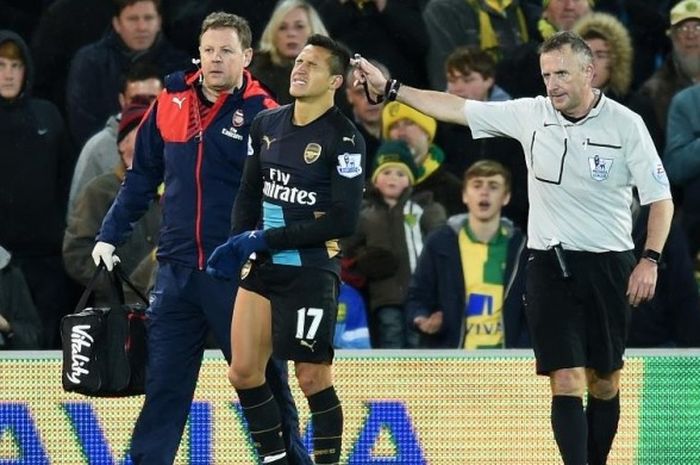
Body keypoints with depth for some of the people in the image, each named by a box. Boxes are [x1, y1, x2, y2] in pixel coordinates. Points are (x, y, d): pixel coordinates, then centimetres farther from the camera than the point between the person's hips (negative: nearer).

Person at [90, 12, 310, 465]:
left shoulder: (263, 114, -7)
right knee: (163, 383, 5)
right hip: (178, 270, 4)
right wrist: (110, 236, 12)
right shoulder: (171, 103, 6)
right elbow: (142, 178, 15)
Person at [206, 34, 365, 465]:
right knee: (244, 372, 4)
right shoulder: (266, 124, 8)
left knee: (313, 378, -5)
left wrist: (267, 239, -16)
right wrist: (238, 244, -1)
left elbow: (343, 221, -15)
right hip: (262, 267, 6)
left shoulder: (344, 139, -11)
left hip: (312, 271, -6)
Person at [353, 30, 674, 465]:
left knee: (605, 384, 8)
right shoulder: (531, 114, -1)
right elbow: (455, 107, 5)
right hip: (549, 264, 1)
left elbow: (660, 198, -2)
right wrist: (389, 87, 3)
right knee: (566, 381, -9)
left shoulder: (626, 124, -7)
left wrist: (650, 260, -12)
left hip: (608, 266, -1)